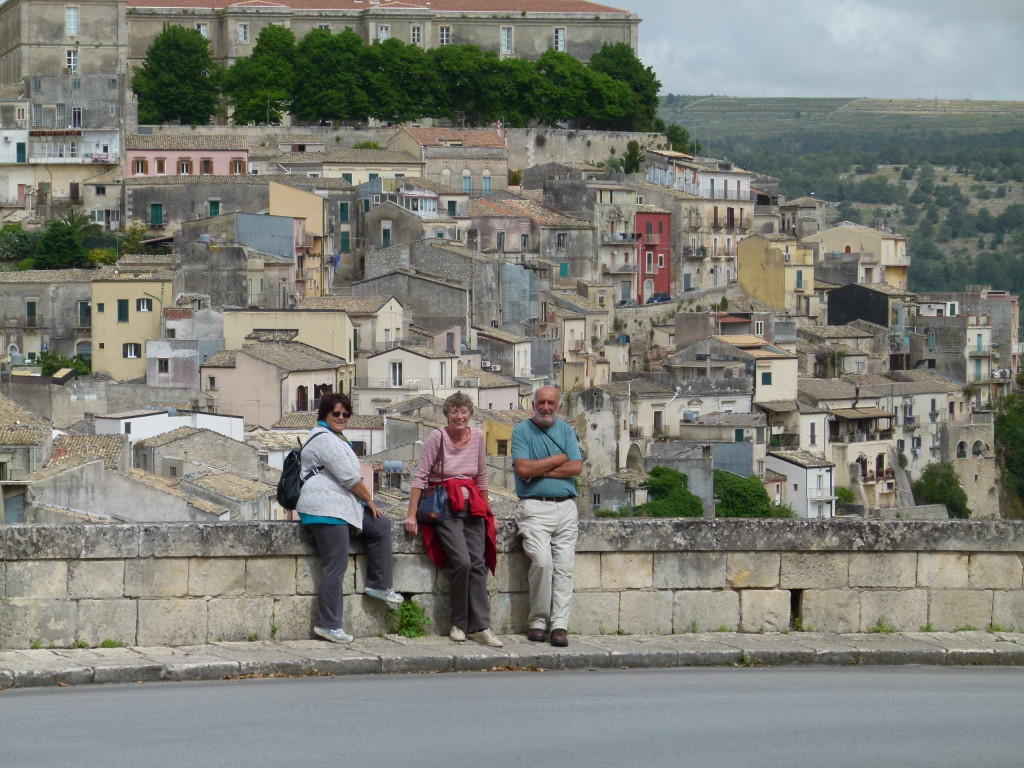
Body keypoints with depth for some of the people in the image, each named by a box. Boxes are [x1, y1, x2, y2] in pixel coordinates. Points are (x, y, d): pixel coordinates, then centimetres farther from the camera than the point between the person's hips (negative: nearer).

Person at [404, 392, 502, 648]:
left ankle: (480, 627, -6)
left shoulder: (477, 436, 7)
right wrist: (411, 514, -12)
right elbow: (420, 476, -7)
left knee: (478, 564, -6)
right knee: (461, 562, -18)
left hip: (472, 506, 5)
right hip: (444, 508, -5)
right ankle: (458, 624, -4)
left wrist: (485, 511, 19)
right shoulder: (437, 437, -6)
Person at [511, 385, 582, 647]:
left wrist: (539, 471, -6)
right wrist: (558, 459, -1)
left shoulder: (566, 431, 16)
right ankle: (538, 621, -8)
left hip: (566, 506, 4)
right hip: (535, 506, -4)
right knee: (542, 562, -20)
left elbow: (576, 467, 1)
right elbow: (523, 468, -10)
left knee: (564, 567, -4)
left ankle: (559, 625, -4)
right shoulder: (522, 431, 5)